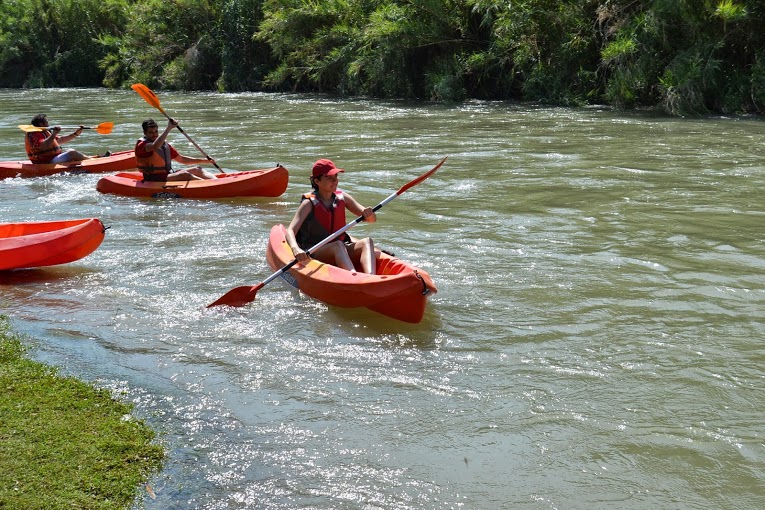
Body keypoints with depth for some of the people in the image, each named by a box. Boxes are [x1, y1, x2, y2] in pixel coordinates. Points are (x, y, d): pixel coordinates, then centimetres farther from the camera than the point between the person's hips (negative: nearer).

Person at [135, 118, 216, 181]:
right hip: (154, 181, -8)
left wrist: (204, 161, 13)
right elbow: (155, 146, -32)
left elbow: (181, 159, 22)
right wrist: (169, 128, -31)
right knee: (185, 175, -28)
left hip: (168, 176, 8)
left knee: (198, 170, -6)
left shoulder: (164, 145, 17)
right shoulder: (141, 145, -8)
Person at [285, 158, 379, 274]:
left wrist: (369, 215, -18)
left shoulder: (342, 198, 7)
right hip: (312, 253, -5)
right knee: (338, 245, -34)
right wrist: (295, 249, -40)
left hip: (341, 252, 5)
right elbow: (290, 231, -19)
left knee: (367, 242, -22)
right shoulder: (309, 203, -7)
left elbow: (372, 219, 7)